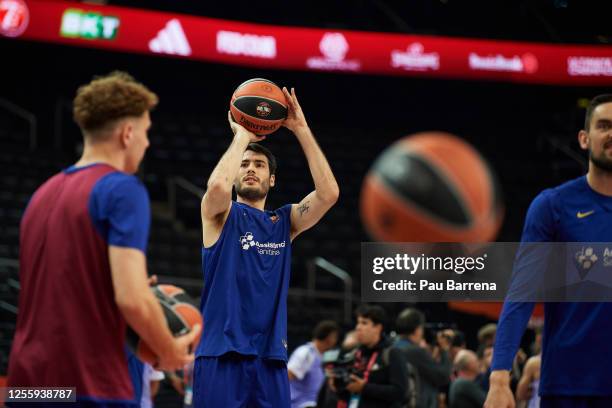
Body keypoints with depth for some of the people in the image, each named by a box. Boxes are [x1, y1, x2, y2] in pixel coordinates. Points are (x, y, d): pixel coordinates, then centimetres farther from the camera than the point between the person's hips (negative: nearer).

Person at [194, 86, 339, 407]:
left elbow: (329, 193, -2)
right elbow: (217, 186, -20)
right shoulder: (221, 215, 5)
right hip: (222, 355, -4)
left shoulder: (284, 221, 15)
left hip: (270, 358, 4)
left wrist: (301, 130, -2)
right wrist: (242, 135, -6)